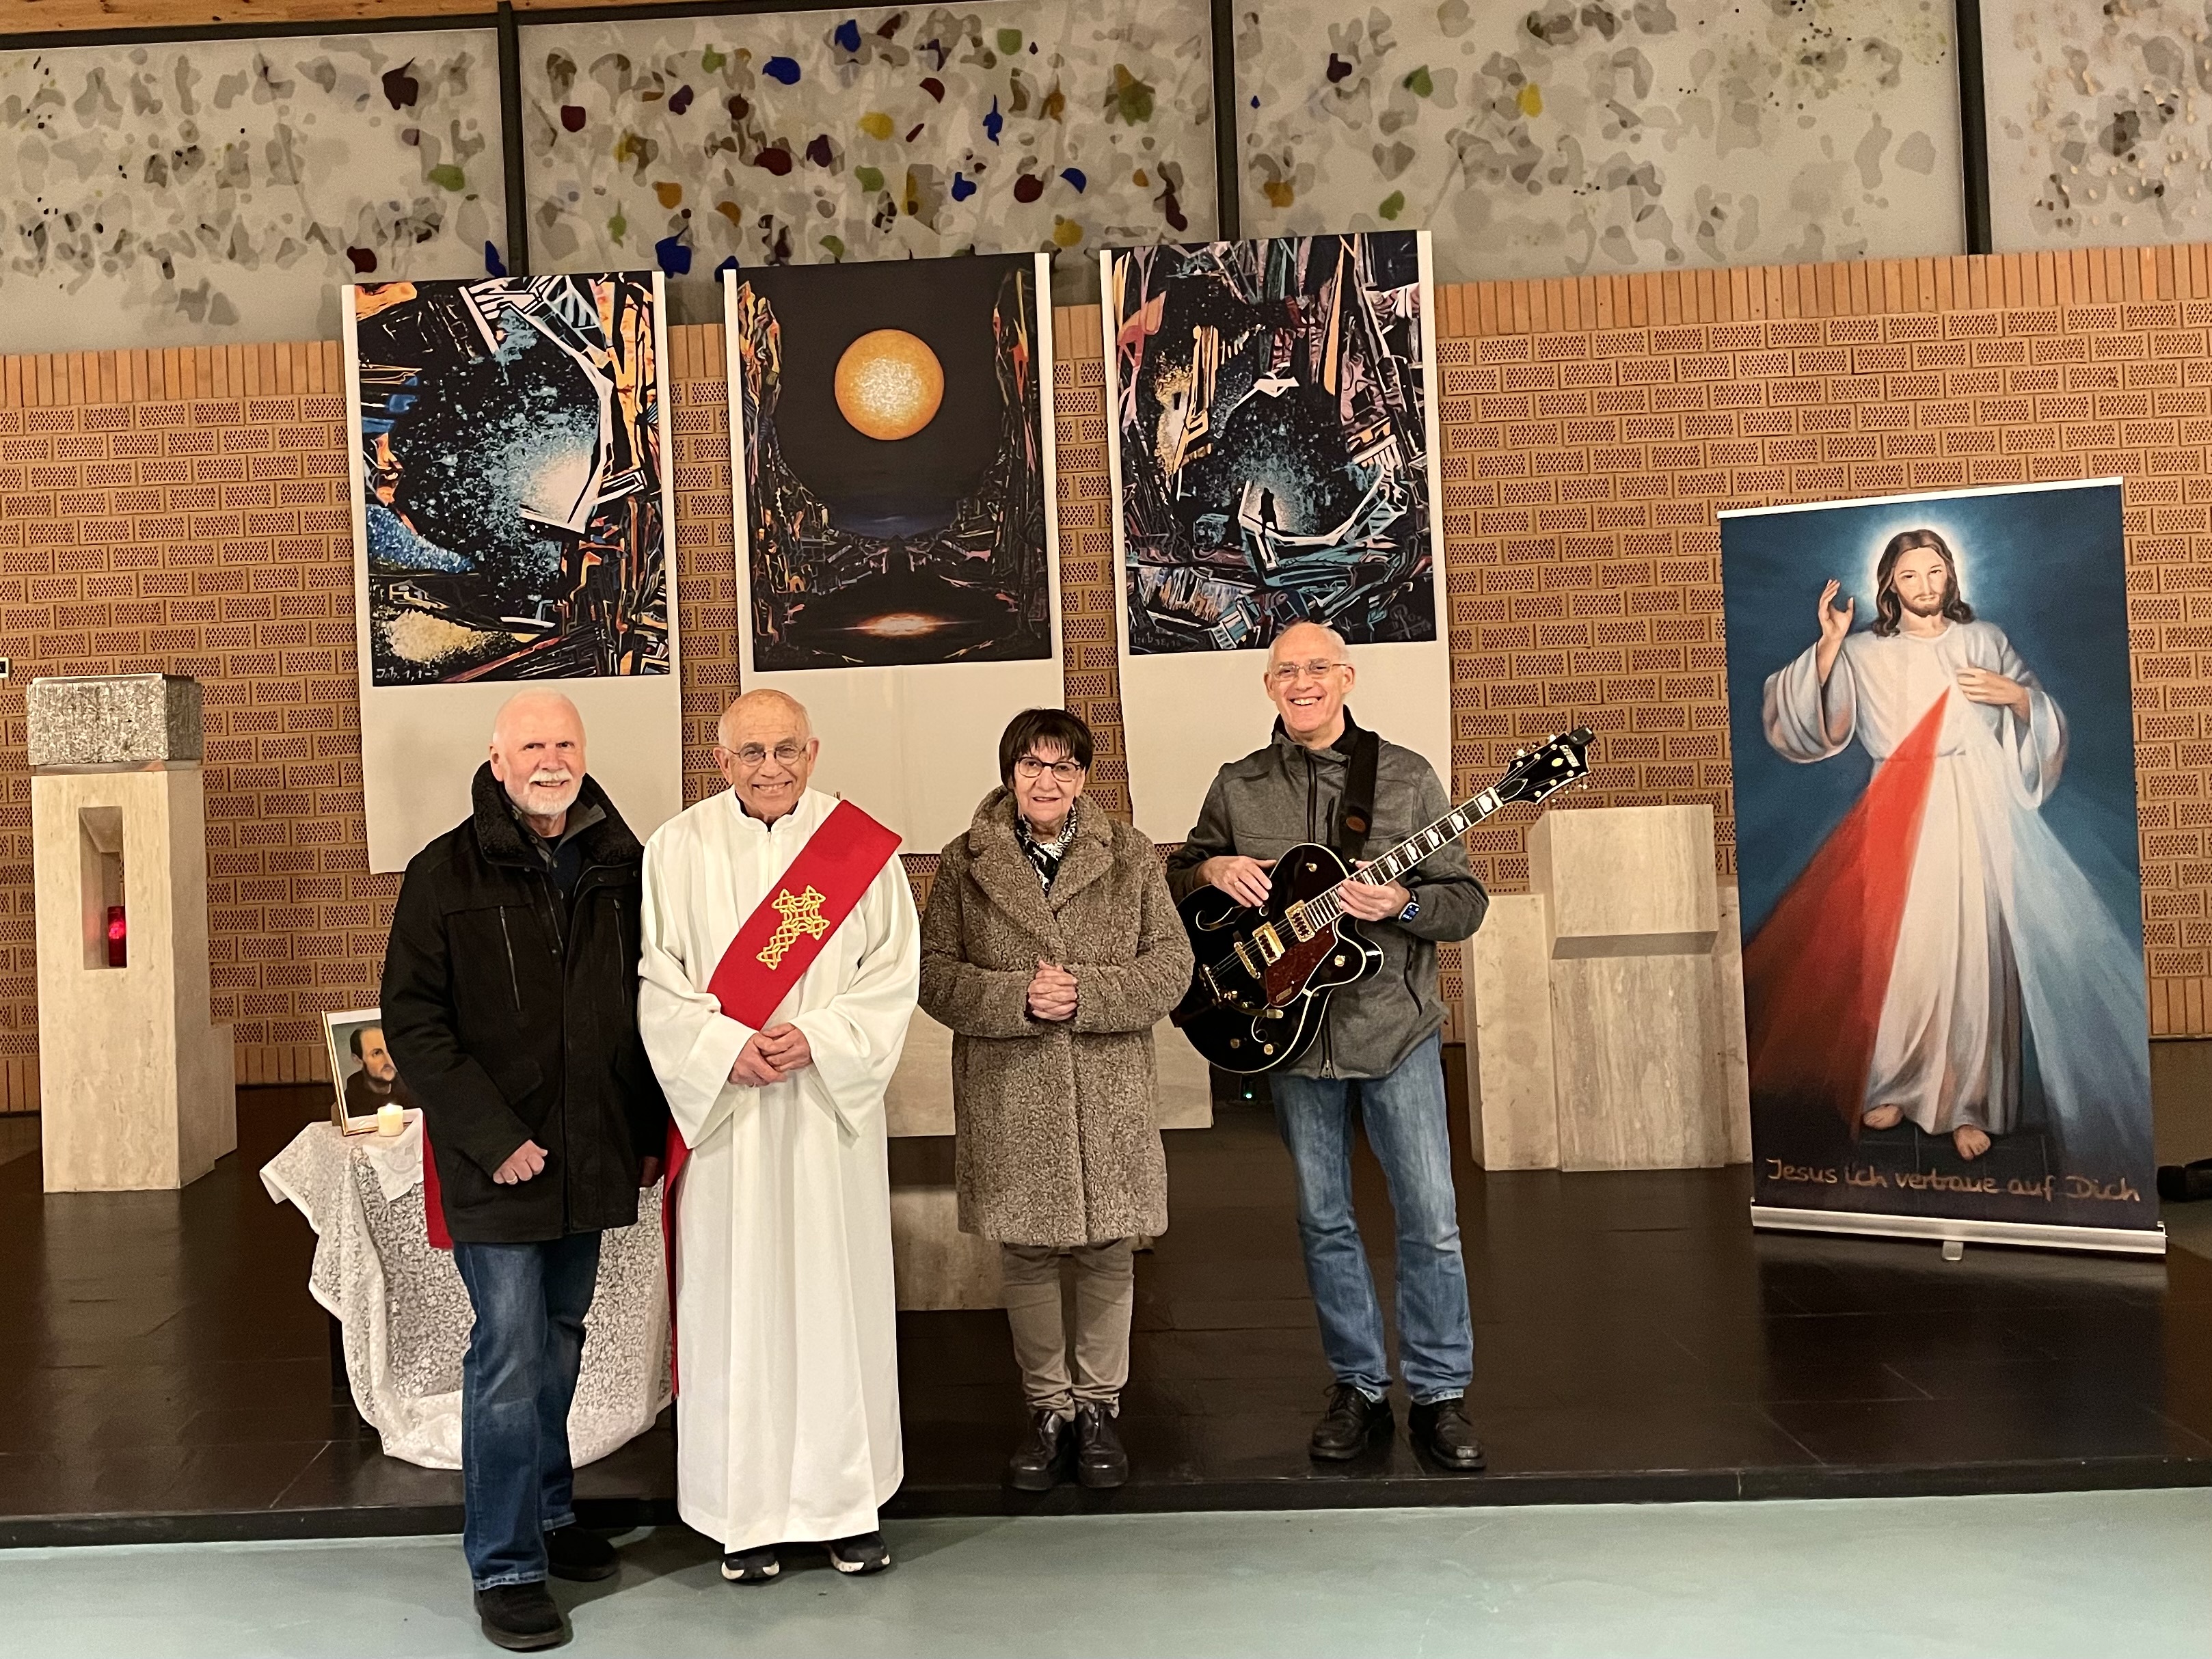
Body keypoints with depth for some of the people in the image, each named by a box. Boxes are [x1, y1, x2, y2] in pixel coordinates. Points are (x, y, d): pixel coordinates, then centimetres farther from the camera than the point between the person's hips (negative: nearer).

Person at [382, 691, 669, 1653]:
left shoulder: (621, 868, 5)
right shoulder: (447, 873, -7)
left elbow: (649, 1006, 11)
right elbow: (413, 1021, -10)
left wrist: (650, 1131, 9)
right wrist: (491, 1135, -16)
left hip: (591, 1156, 5)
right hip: (494, 1164, -4)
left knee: (559, 1343, 18)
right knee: (509, 1356, -4)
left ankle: (548, 1513, 34)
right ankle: (505, 1568, 8)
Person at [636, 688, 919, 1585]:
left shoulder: (862, 848, 2)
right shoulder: (677, 850, 1)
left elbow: (894, 972, 0)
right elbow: (652, 978, -1)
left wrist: (817, 1037, -13)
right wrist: (725, 1045, -14)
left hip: (830, 1106, 1)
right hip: (722, 1108, 0)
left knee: (837, 1296, 6)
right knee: (734, 1301, 4)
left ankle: (847, 1499, 19)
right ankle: (746, 1510, 16)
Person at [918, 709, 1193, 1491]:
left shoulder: (1130, 857, 3)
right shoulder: (965, 863, 3)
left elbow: (1170, 965, -1)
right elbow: (935, 974, -1)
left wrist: (1085, 994, -15)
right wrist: (1017, 998, -17)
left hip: (1109, 1091, 0)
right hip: (1007, 1094, 0)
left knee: (1107, 1251, 8)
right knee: (1024, 1254, 9)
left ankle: (1098, 1405, 24)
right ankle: (1049, 1406, 25)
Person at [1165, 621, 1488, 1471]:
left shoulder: (1408, 778, -2)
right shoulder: (1238, 787, 4)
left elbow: (1467, 901, -2)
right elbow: (1176, 878, 14)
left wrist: (1402, 905, -22)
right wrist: (1213, 870, -8)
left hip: (1394, 1027, -2)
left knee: (1431, 1220, 1)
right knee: (1324, 1221, 11)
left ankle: (1440, 1393, 16)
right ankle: (1360, 1386, 26)